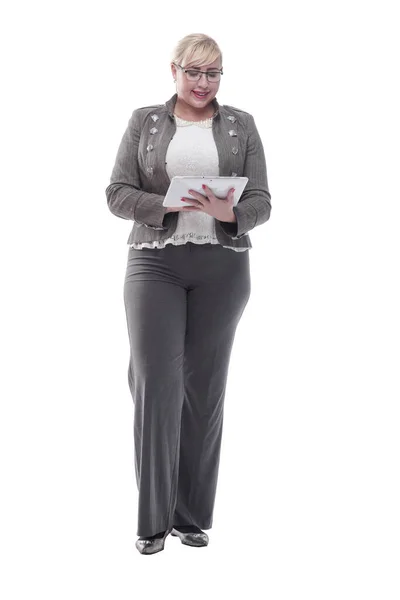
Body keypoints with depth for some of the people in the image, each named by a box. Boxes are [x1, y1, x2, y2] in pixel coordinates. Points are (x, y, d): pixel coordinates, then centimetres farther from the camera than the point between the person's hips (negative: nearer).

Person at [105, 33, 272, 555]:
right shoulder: (145, 121, 10)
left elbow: (261, 202, 6)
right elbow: (117, 193, 4)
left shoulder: (241, 124, 11)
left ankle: (192, 516, 16)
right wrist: (166, 204, -13)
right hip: (155, 261, -1)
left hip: (222, 266, 1)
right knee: (156, 384, -9)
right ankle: (153, 519, 1)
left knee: (205, 388, 5)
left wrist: (229, 212, -16)